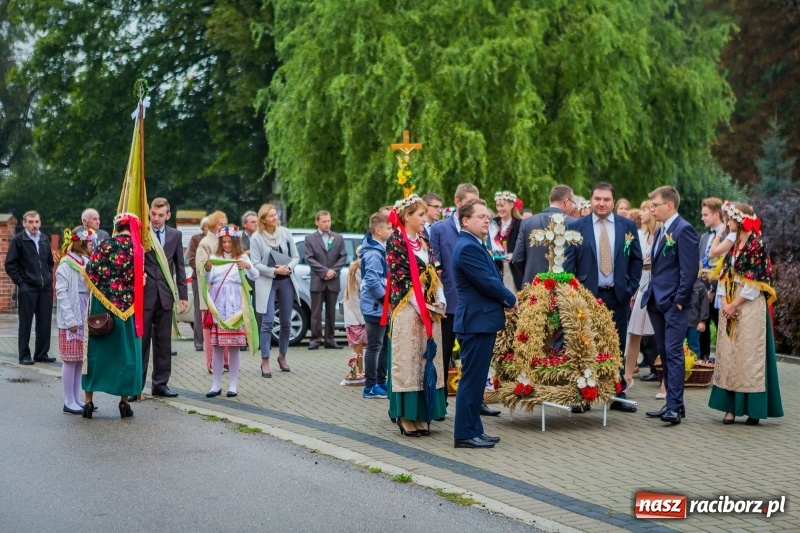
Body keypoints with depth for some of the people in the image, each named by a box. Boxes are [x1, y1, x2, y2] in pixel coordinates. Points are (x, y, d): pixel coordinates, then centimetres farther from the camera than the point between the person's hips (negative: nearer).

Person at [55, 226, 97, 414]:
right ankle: (69, 402, 3)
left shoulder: (87, 263, 10)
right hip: (71, 320, -7)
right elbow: (62, 294, -13)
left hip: (85, 318, 7)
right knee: (70, 359, -2)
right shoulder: (66, 266, -9)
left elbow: (92, 290, 11)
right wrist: (70, 320, -16)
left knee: (80, 359, 9)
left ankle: (76, 399, 16)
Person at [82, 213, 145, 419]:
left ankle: (89, 401, 8)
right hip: (128, 308, 0)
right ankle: (124, 401, 10)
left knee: (96, 351, 7)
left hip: (102, 306, 0)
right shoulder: (138, 249, -2)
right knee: (127, 352, 9)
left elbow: (91, 272, -9)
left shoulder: (106, 245, -5)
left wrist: (102, 291, 7)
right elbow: (139, 280, -2)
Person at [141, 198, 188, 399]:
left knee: (163, 342, 7)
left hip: (165, 294, 3)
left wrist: (183, 295, 7)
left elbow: (180, 267, 10)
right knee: (140, 340, 0)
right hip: (144, 294, -3)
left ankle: (160, 384, 14)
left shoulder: (175, 235, 9)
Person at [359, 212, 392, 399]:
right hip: (375, 306, -10)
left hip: (382, 307, 10)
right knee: (374, 346, -4)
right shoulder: (373, 254, -19)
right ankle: (370, 386, 1)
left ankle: (380, 381, 23)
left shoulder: (379, 250, 13)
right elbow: (373, 282, -26)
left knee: (384, 345, 15)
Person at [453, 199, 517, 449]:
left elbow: (492, 279, 20)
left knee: (476, 379, 14)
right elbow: (488, 282, -20)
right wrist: (511, 299, -5)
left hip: (482, 321, 11)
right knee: (472, 379, -6)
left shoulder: (474, 245, 17)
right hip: (477, 322, -11)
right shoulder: (468, 247, -17)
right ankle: (464, 434, -2)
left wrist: (505, 300, 4)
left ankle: (474, 430, 20)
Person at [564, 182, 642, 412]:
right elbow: (568, 263, -1)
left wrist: (631, 288, 1)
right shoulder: (575, 227, 0)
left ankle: (618, 395, 16)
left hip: (618, 295, 2)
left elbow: (636, 260, 9)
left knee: (617, 346, 8)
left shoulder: (628, 226, 5)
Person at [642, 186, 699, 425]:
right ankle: (673, 403, 16)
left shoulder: (683, 230, -11)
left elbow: (689, 268, -16)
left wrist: (680, 300, -17)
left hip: (674, 303, -9)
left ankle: (674, 407, -11)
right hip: (657, 302, 9)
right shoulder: (661, 231, 17)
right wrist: (651, 294, 13)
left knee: (673, 353, -10)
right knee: (665, 354, 10)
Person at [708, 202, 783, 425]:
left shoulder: (757, 245, -9)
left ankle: (754, 408, -1)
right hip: (730, 308, 7)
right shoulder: (733, 244, 13)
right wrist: (724, 302, -4)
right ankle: (731, 407, 7)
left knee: (749, 357, -5)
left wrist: (735, 305, -12)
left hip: (750, 308, -7)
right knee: (729, 356, 5)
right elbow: (725, 275, 11)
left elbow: (755, 283, -13)